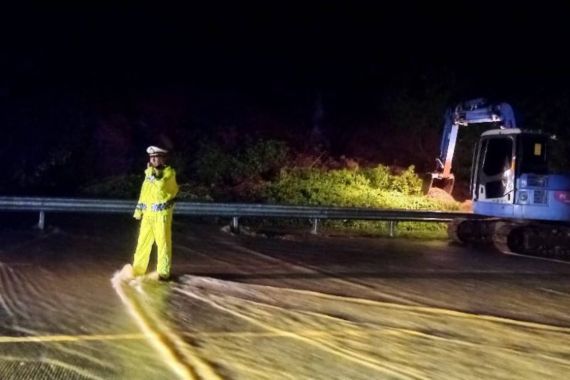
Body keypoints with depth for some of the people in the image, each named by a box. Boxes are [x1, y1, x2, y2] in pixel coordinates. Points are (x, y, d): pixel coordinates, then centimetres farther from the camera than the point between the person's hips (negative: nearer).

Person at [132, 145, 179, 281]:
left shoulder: (169, 172, -6)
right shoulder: (150, 172, 15)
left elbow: (160, 185, -26)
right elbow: (144, 193, 20)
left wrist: (151, 172, -15)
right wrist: (138, 210, 16)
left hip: (162, 214, -6)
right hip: (148, 214, 6)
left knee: (163, 243, -2)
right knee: (143, 243, 8)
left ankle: (163, 273, 4)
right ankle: (138, 270, 16)